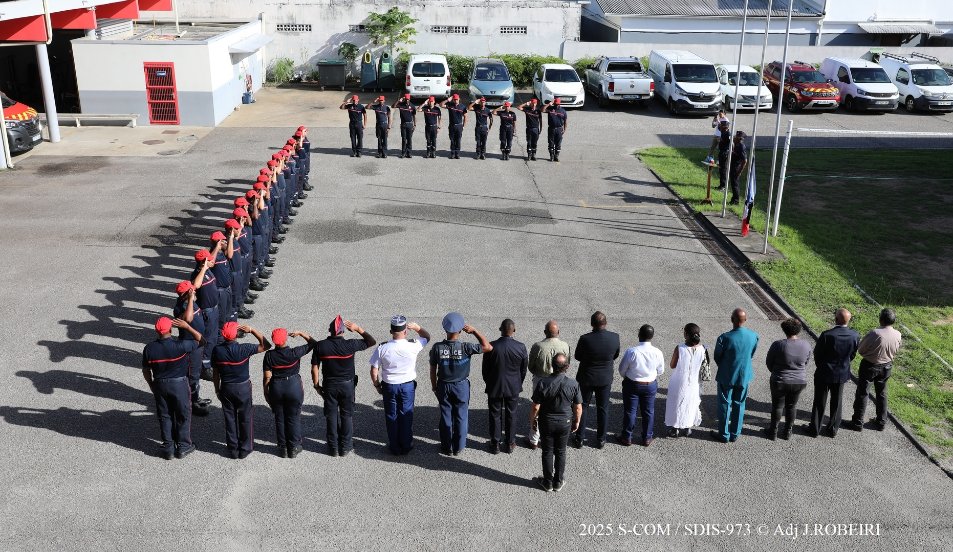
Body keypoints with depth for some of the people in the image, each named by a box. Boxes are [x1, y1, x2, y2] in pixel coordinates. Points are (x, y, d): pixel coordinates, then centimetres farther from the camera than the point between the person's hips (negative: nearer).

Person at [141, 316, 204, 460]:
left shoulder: (149, 349, -12)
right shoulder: (180, 346, -24)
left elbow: (146, 371, 1)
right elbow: (201, 341, -10)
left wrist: (152, 386, 16)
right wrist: (187, 327, -10)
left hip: (160, 385, 3)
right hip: (179, 384, -3)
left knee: (164, 416, 17)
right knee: (183, 415, 14)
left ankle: (167, 447, 24)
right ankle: (183, 446, 23)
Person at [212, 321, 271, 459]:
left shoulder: (217, 350, -13)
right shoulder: (243, 349, -23)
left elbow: (215, 373, -2)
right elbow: (266, 345, -14)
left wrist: (217, 389, 12)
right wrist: (252, 330, -16)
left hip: (226, 387, 3)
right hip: (243, 387, -3)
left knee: (230, 418, 16)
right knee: (245, 418, 14)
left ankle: (233, 449, 25)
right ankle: (245, 449, 23)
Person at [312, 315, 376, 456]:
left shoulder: (320, 346, -12)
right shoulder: (350, 345, -17)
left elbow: (314, 368, -6)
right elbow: (372, 341, -5)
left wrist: (317, 385, 7)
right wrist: (358, 329, -5)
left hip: (329, 386, 1)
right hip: (347, 385, -1)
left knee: (331, 416, 13)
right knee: (347, 415, 13)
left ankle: (333, 448, 20)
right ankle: (345, 447, 20)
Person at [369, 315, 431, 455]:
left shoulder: (382, 348, -17)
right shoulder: (413, 346, -19)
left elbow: (374, 371, -9)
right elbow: (427, 337, 3)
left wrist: (377, 385, 6)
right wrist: (417, 327, -5)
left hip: (389, 386, 0)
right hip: (408, 386, 0)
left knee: (391, 416, 15)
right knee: (406, 416, 15)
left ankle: (394, 447, 26)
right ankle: (406, 446, 26)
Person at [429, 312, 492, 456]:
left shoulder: (437, 348, -17)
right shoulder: (465, 347, -23)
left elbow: (433, 370, -7)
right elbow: (488, 347, -14)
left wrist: (434, 387, 9)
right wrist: (474, 331, -14)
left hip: (443, 386, 1)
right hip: (461, 386, -1)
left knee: (445, 417, 15)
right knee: (461, 417, 15)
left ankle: (447, 447, 27)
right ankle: (458, 447, 26)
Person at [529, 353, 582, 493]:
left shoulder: (542, 383, -21)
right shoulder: (573, 384, -17)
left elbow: (536, 407, -14)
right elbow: (578, 408, -8)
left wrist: (532, 420, 4)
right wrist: (577, 421, 10)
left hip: (547, 422, -1)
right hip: (565, 423, 1)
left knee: (547, 452, 14)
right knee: (560, 452, 17)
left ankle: (548, 482, 26)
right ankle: (558, 482, 28)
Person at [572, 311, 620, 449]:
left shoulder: (585, 339, -24)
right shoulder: (615, 337, -16)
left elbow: (578, 357, -9)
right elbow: (615, 356, 1)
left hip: (586, 378, -2)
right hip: (605, 379, 2)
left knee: (582, 407, 15)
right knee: (603, 409, 17)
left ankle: (579, 439, 22)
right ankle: (601, 440, 27)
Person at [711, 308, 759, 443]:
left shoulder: (724, 338, -26)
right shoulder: (753, 336, -12)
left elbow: (717, 357, -11)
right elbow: (751, 355, 3)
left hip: (726, 376, -4)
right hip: (744, 376, 4)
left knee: (724, 405, 12)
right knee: (739, 405, 18)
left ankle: (724, 435, 23)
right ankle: (735, 434, 29)